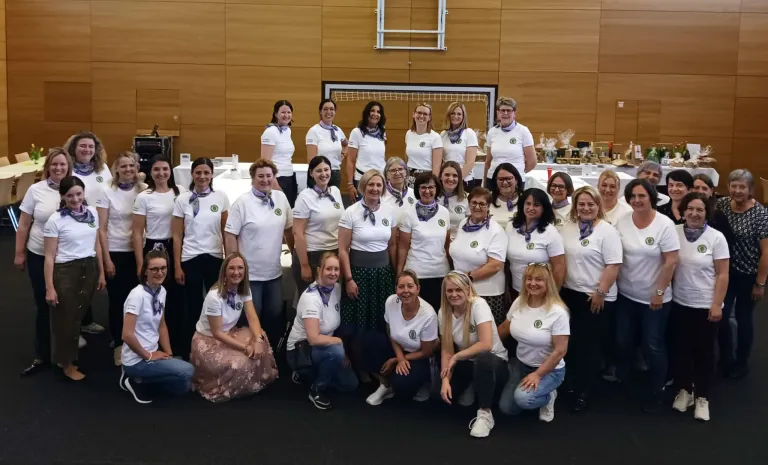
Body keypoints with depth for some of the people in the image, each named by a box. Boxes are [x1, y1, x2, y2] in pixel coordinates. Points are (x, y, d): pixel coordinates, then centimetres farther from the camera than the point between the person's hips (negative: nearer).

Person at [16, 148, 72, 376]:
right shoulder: (35, 190, -2)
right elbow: (24, 225, 3)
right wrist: (19, 253, 2)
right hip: (39, 256, 0)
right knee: (43, 306, 8)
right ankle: (41, 357, 18)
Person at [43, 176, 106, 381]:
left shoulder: (92, 213, 3)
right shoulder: (55, 220, -11)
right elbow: (49, 256, -10)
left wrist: (101, 272, 13)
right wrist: (49, 287, -12)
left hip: (89, 269, 4)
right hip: (65, 271, -4)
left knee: (78, 315, 14)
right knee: (66, 318, 8)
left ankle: (70, 357, 32)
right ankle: (66, 363, 24)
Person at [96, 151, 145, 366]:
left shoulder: (144, 190, 0)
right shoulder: (107, 192, -4)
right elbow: (102, 229, -4)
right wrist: (107, 259, -8)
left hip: (137, 252, 1)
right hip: (115, 252, -1)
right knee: (117, 300, 5)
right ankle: (118, 344, 20)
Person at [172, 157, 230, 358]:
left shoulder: (221, 198, 1)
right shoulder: (182, 200, 0)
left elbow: (226, 232, 5)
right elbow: (177, 236, 2)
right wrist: (177, 266, -1)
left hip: (215, 258, 0)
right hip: (190, 259, 0)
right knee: (193, 308, 7)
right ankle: (188, 351, 19)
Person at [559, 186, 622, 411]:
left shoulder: (607, 231, -12)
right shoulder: (567, 228, 5)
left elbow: (613, 266, -15)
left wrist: (600, 293, -17)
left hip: (595, 297, -5)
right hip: (569, 293, 5)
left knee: (590, 344, 3)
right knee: (572, 341, 14)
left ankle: (583, 390, 14)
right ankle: (573, 383, 29)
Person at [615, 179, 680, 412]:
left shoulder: (664, 225, -14)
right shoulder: (622, 222, -3)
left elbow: (671, 261, -14)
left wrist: (659, 292, -14)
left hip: (653, 298, -4)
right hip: (625, 294, 4)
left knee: (653, 346, 5)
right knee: (623, 341, 15)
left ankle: (655, 393, 21)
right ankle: (621, 382, 36)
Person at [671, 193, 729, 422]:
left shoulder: (716, 237, -9)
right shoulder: (674, 232, -3)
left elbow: (722, 275, -7)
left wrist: (717, 305, -11)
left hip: (706, 305, -2)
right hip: (680, 303, 2)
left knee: (704, 351, 7)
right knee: (683, 349, 12)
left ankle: (702, 397, 19)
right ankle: (684, 390, 28)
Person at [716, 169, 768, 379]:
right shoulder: (721, 204, -4)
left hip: (748, 275, -3)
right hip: (724, 271, 3)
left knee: (743, 317, 11)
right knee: (720, 316, 6)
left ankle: (742, 362, 31)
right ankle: (726, 358, 29)